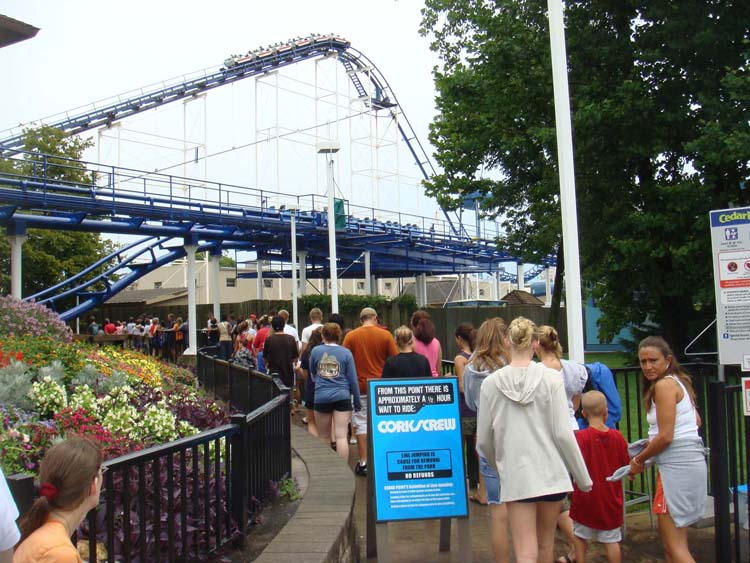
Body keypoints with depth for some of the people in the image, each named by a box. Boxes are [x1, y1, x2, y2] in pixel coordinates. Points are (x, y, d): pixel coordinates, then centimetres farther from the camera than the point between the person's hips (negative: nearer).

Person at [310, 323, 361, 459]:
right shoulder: (346, 353, -2)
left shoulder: (316, 351, 1)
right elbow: (353, 379, 0)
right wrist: (357, 402, 7)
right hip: (342, 397, -1)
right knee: (341, 436, -3)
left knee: (324, 437, 13)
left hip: (321, 397, 1)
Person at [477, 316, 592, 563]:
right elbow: (563, 433, -8)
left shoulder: (491, 383, -4)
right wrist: (583, 477, 3)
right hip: (551, 473, 1)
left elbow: (483, 440, 2)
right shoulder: (550, 378, -7)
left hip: (515, 475, -1)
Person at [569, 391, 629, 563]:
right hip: (611, 500, 3)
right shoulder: (617, 436, -4)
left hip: (587, 499, -3)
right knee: (611, 540, 11)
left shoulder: (581, 437, -17)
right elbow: (626, 465, 3)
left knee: (580, 536, 14)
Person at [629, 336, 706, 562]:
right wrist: (650, 444, 19)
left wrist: (639, 460, -3)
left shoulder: (664, 384, -13)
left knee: (674, 545, -6)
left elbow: (666, 436, -17)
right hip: (690, 460, 10)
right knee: (671, 539, 16)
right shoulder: (679, 381, 15)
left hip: (677, 464, -10)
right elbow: (696, 421, 22)